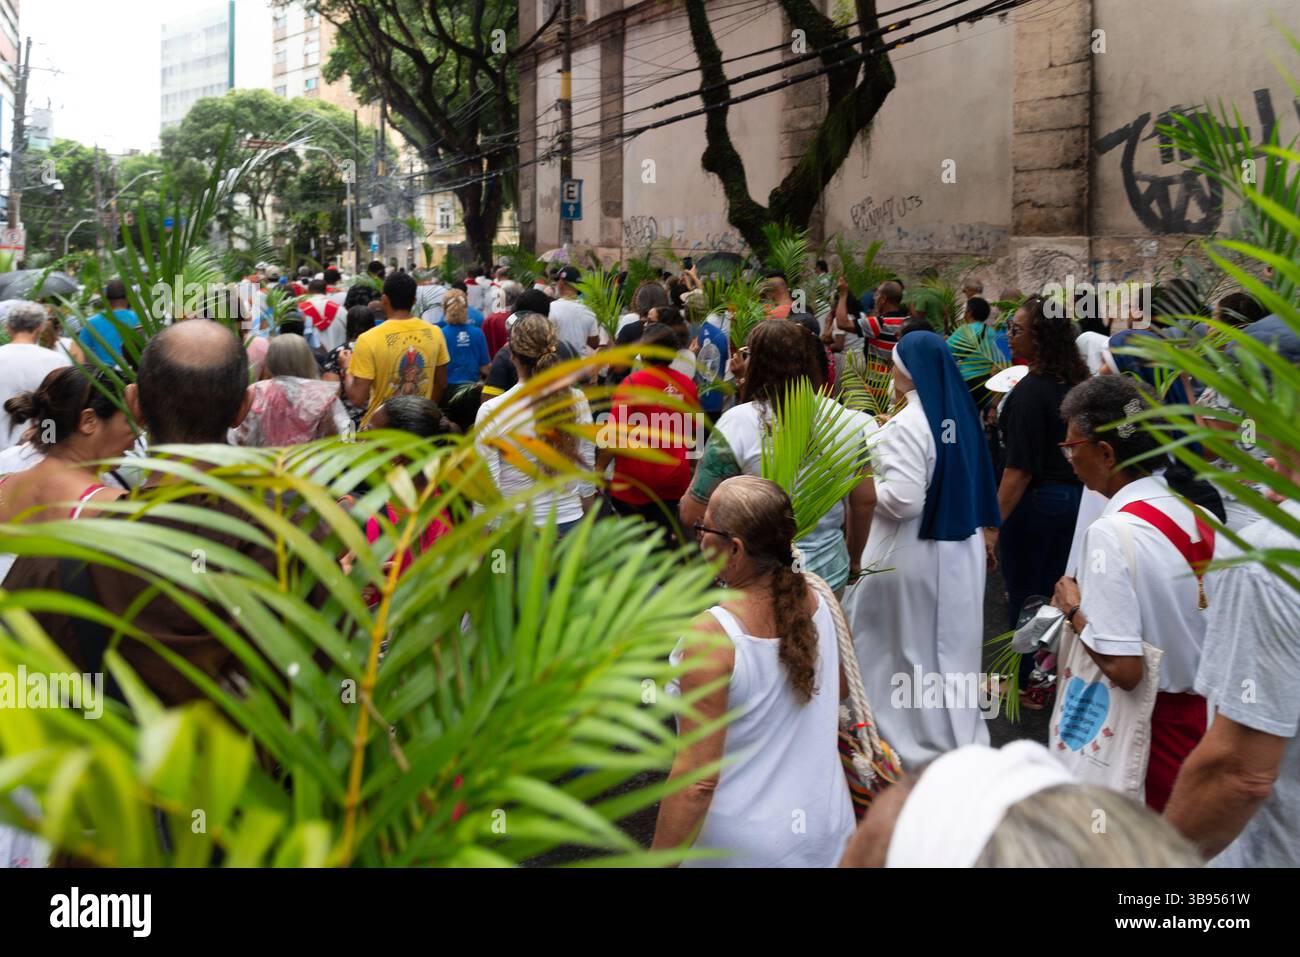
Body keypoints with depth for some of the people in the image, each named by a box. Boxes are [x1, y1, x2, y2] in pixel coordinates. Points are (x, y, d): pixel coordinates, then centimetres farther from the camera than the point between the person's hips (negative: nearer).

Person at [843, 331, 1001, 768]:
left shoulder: (908, 426, -19)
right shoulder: (962, 414, 4)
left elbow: (903, 499, -25)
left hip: (912, 551, -7)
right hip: (962, 548, 7)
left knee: (905, 646, 8)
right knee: (952, 646, 16)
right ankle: (962, 735, 25)